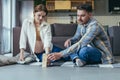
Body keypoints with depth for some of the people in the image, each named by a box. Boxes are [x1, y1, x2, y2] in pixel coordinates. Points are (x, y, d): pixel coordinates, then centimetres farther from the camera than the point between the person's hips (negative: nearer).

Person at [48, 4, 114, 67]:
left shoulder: (94, 26, -27)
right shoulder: (81, 23, -1)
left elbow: (80, 44, -36)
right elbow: (76, 38, 13)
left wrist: (60, 54, -39)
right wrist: (69, 40, -13)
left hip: (103, 55, -8)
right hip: (92, 51, 8)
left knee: (84, 50, -37)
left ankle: (81, 60, -5)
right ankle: (77, 59, -24)